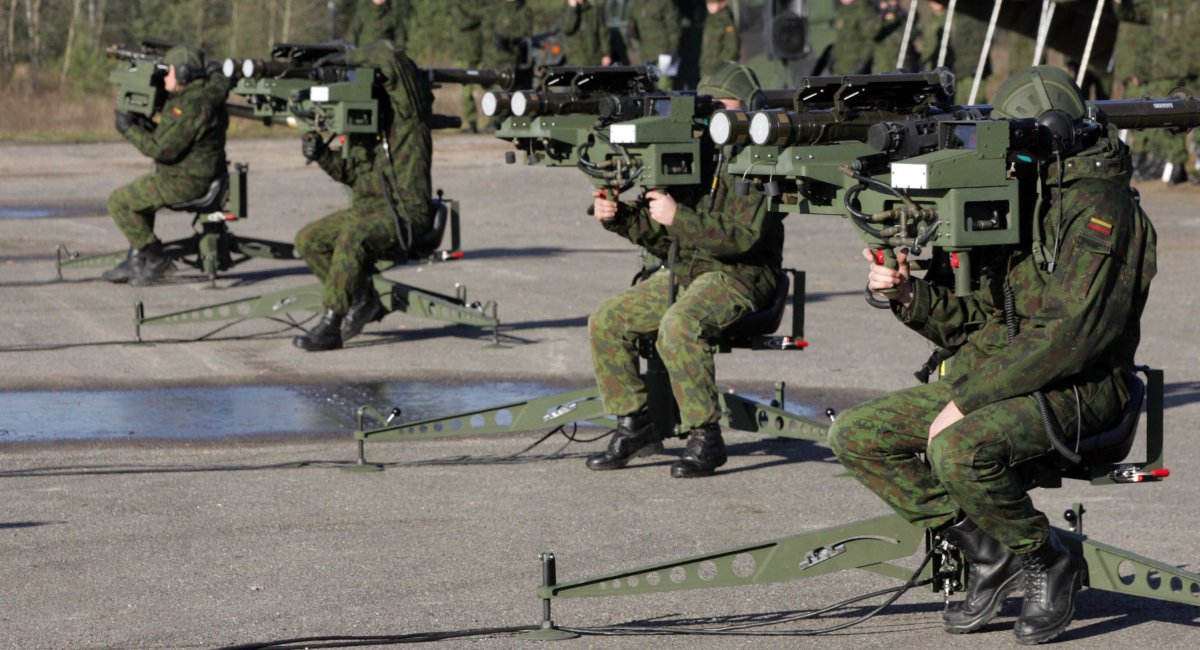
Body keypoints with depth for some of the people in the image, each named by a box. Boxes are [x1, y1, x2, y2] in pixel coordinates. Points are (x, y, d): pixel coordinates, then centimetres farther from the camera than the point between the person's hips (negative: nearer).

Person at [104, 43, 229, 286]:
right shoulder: (191, 97, 11)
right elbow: (170, 139, 18)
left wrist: (130, 129, -13)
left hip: (186, 183, -11)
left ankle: (156, 259, 0)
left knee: (119, 201, -5)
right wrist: (143, 126, 5)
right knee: (137, 194, 29)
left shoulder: (194, 106, -24)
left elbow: (163, 149, -24)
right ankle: (136, 261, 24)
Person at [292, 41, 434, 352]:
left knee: (352, 237, -33)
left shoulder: (406, 113, -9)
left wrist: (351, 57, -11)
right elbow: (352, 172, 20)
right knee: (308, 240, -3)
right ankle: (362, 299, 3)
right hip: (366, 209, 9)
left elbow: (390, 57, -24)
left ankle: (330, 325, -30)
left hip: (405, 215, -9)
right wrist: (322, 154, 3)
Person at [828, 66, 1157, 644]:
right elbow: (977, 322, 17)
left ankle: (1046, 561, -10)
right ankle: (985, 552, 0)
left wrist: (968, 397, -24)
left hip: (1073, 390, -9)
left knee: (958, 450, -36)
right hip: (994, 380, 9)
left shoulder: (1099, 206, -13)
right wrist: (907, 292, -2)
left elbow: (1072, 335, -23)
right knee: (856, 435, -3)